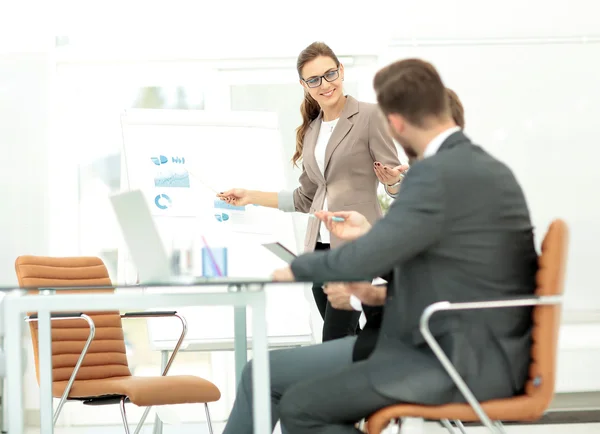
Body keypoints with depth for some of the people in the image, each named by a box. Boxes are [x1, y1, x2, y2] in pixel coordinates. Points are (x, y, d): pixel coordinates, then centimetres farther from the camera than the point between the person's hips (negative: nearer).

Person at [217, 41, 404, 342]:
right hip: (321, 247, 7)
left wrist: (394, 178, -29)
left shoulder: (369, 116, -4)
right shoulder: (311, 131, 15)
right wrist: (251, 197, 16)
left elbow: (396, 184, -6)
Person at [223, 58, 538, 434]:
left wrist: (297, 268, -3)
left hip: (467, 362, -9)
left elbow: (365, 260, -22)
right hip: (471, 345, 9)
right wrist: (374, 236, 22)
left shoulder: (437, 174, -20)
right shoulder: (485, 167, 11)